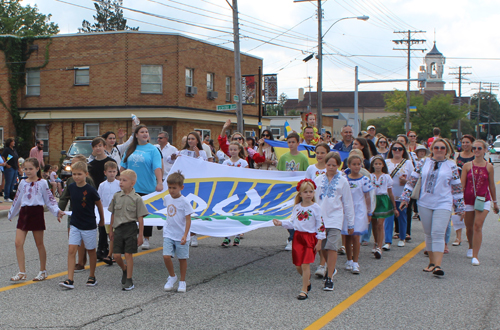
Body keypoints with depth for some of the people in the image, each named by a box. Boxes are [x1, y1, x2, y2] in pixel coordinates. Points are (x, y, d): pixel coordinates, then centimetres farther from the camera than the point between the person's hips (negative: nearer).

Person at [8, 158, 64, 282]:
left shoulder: (42, 183, -1)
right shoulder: (23, 183, 11)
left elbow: (49, 199, -2)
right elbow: (17, 200, 21)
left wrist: (57, 211, -14)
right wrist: (11, 214, 28)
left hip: (36, 213, -4)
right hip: (24, 213, 4)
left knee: (39, 244, 6)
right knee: (18, 243, -6)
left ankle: (43, 271, 19)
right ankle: (22, 273, -3)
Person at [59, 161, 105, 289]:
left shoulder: (90, 190, -15)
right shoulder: (71, 188, -2)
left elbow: (99, 205, -1)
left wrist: (102, 220, 10)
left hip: (89, 225, -3)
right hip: (75, 224, 4)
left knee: (91, 251, 10)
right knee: (71, 250, -7)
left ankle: (92, 277, 26)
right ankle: (70, 280, -8)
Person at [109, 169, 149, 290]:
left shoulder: (136, 198, -6)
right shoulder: (116, 196, 5)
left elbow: (140, 218, -4)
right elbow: (113, 214, 13)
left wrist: (140, 235, -6)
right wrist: (111, 230, 14)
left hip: (130, 227, -4)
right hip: (118, 228, 4)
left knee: (128, 254, -1)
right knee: (116, 255, 2)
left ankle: (129, 280, 9)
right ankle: (124, 269, 33)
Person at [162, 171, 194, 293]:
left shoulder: (184, 202, -14)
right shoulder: (167, 198, 2)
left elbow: (188, 220, -13)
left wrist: (185, 235, -21)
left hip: (181, 236, -4)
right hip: (168, 234, 4)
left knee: (182, 258, 7)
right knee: (166, 256, -9)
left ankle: (182, 281, 23)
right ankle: (172, 276, 16)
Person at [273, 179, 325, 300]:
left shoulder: (316, 208, -6)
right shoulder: (296, 207, 6)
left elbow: (320, 225, -5)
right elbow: (293, 223, 13)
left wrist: (319, 241, -7)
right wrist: (281, 223, -1)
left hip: (310, 238, -4)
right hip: (298, 237, 5)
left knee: (305, 264, -11)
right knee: (298, 266, 7)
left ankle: (304, 290, -3)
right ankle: (308, 281, 34)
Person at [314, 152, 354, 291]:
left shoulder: (342, 181, 4)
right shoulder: (318, 180, 7)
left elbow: (348, 204, 9)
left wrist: (350, 224, 10)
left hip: (335, 218, -3)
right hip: (320, 218, 3)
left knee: (332, 247, -13)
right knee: (323, 247, 9)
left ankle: (329, 279, -12)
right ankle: (331, 268, 36)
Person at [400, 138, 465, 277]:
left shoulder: (451, 166, 3)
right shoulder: (423, 163, 6)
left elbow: (457, 187, 7)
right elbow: (412, 180, 8)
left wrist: (460, 207, 7)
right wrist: (405, 198, 2)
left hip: (443, 204, -3)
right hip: (424, 204, 3)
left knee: (438, 234, -14)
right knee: (428, 234, 9)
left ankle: (438, 265, -18)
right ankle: (432, 262, 21)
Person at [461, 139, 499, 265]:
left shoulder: (489, 167, 1)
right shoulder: (467, 166, 1)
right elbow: (462, 184, 1)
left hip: (483, 199, -1)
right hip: (468, 199, 2)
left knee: (477, 226, -15)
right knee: (469, 227, 13)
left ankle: (475, 256, -14)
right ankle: (471, 248, 42)